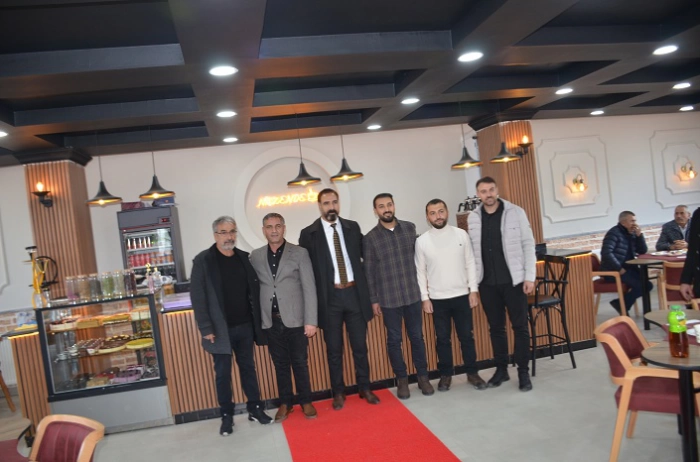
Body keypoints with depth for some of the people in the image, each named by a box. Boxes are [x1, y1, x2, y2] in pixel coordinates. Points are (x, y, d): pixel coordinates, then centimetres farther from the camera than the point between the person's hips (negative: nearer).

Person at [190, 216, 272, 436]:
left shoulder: (245, 258, 6)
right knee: (223, 373, 7)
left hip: (245, 326, 4)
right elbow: (197, 297, -10)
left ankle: (255, 408, 26)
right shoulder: (203, 260, -7)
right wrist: (206, 328, -15)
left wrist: (258, 321, 3)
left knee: (248, 368, 13)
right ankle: (227, 416, 21)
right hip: (220, 328, -3)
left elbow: (254, 290, 8)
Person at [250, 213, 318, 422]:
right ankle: (285, 403, 26)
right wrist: (255, 320, -2)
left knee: (300, 363, 7)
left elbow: (309, 288, -5)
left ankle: (306, 402, 23)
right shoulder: (255, 256, 6)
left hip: (295, 319, -2)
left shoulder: (299, 253, -1)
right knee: (280, 364, 12)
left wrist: (311, 320, -10)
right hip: (271, 321, 2)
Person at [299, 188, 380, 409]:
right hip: (330, 297, -2)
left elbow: (364, 256, 14)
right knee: (334, 349, 9)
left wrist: (366, 288, 9)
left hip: (354, 293, 2)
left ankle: (365, 389, 27)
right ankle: (338, 393, 24)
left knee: (360, 345, 11)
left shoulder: (352, 227, 6)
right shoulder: (309, 233, -3)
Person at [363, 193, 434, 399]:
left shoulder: (410, 228, 3)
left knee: (417, 337, 10)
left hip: (413, 294, 2)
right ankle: (402, 380, 23)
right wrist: (373, 300, -2)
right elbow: (369, 271, -1)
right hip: (389, 298, -1)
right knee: (394, 340, 8)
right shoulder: (370, 238, -4)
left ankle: (423, 377, 25)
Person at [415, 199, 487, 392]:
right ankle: (446, 375, 24)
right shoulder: (422, 241, -4)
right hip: (437, 299, 0)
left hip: (462, 295, 1)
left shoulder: (461, 234, -1)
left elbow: (470, 263, 2)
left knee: (467, 336, 9)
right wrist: (425, 298, -3)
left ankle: (472, 373, 24)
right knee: (443, 339, 10)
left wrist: (474, 290, -3)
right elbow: (420, 272, 0)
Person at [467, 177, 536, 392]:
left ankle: (523, 372, 16)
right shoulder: (473, 218, 3)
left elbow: (528, 245, -4)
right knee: (496, 328, 12)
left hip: (513, 280, -2)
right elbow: (472, 251, 6)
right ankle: (501, 369, 24)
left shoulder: (515, 212, -4)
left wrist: (529, 276, -9)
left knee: (520, 327, 4)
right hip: (487, 283, 2)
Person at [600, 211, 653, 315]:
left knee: (648, 284, -4)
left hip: (628, 268, 9)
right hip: (612, 270, -9)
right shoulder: (614, 233, -11)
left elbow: (643, 251, 11)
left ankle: (621, 303, 3)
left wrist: (639, 235, -3)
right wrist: (619, 268, -24)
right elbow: (606, 253, -23)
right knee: (640, 285, -22)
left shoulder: (631, 234, 14)